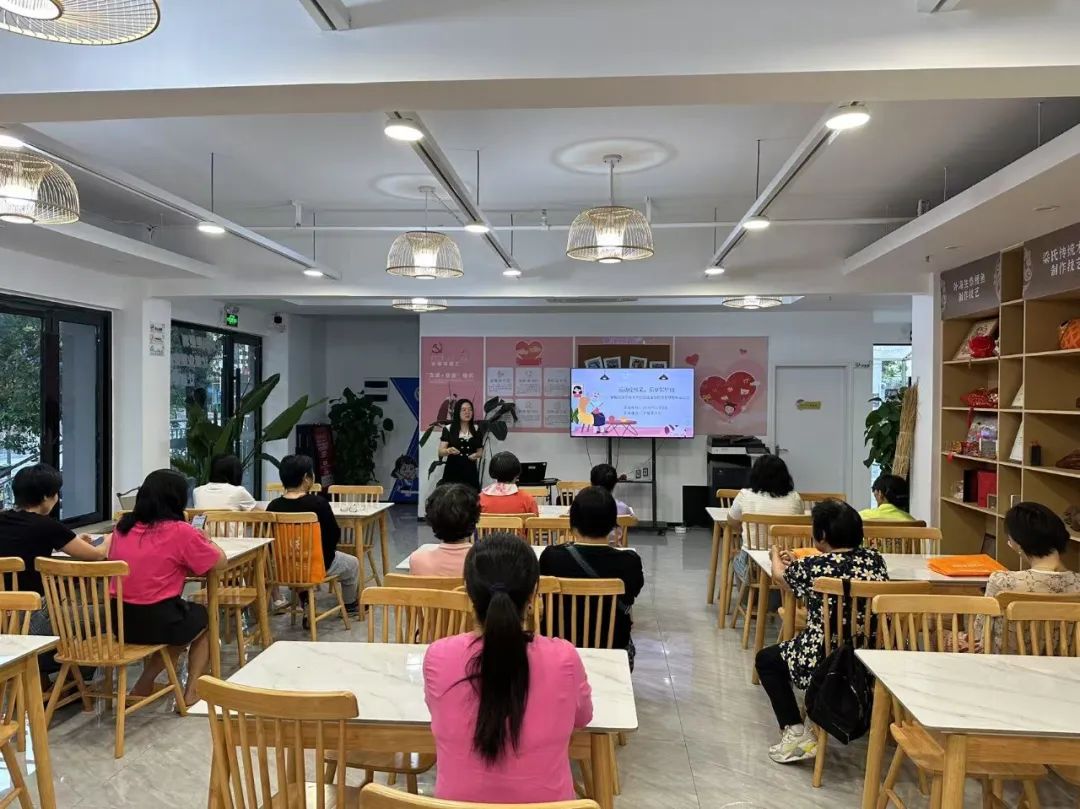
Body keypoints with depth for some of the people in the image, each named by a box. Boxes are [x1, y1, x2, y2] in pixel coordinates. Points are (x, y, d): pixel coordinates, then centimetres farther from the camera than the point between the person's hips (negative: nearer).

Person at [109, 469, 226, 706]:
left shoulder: (122, 527, 5)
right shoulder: (180, 531, -12)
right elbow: (220, 562, -3)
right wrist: (203, 540, 15)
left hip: (119, 620, 6)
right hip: (157, 621, -6)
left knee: (187, 616, 30)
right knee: (202, 617, 26)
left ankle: (145, 685, 22)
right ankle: (192, 692, 19)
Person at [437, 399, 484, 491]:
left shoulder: (477, 430, 8)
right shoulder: (448, 429, 0)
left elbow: (480, 452, 14)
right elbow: (441, 452, -5)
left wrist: (476, 455, -8)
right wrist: (449, 450, -26)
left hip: (470, 472, 2)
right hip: (452, 473, -2)